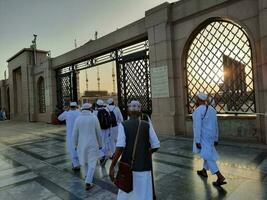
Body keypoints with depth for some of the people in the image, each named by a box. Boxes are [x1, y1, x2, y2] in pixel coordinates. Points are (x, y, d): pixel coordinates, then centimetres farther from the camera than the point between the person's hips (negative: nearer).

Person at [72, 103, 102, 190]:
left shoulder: (78, 119, -6)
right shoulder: (94, 118, -10)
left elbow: (75, 134, -3)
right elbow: (98, 133, -5)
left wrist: (75, 144, 11)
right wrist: (100, 144, 7)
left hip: (82, 144, 3)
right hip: (92, 144, -3)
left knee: (85, 161, 24)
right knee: (92, 163, 6)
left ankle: (89, 178, 42)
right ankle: (88, 182, -2)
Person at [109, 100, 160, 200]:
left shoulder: (123, 125, -8)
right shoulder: (147, 125, -3)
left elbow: (120, 147, -18)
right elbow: (156, 146, -2)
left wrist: (112, 167, -13)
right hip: (144, 166, 1)